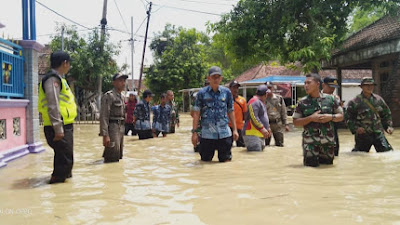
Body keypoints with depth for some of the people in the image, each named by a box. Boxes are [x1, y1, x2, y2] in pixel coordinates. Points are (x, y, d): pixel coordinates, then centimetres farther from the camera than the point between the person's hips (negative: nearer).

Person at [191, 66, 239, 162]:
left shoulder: (227, 92, 6)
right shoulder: (202, 93, 1)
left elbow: (231, 111, 12)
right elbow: (196, 113, 2)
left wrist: (235, 129, 8)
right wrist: (194, 132, -2)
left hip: (224, 133, 1)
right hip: (207, 134, -1)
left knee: (226, 160, 4)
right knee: (205, 161, 6)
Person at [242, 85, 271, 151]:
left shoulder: (260, 102, 21)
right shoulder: (254, 102, -14)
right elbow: (253, 118, -24)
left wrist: (268, 128, 26)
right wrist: (262, 128, -28)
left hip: (260, 135, 11)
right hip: (252, 134, -11)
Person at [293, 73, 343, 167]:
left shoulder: (330, 99, 2)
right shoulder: (302, 102, -2)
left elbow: (341, 116, 9)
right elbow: (295, 122, -3)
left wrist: (331, 117, -12)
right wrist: (311, 118, -16)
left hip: (328, 141, 2)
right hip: (310, 142, -2)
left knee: (328, 163, 13)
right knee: (311, 165, -2)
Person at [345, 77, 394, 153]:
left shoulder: (378, 99, 8)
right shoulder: (355, 102, -6)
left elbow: (387, 114, 19)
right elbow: (348, 118, -4)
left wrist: (389, 126, 7)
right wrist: (355, 128, -17)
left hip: (378, 133, 3)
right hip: (363, 135, -3)